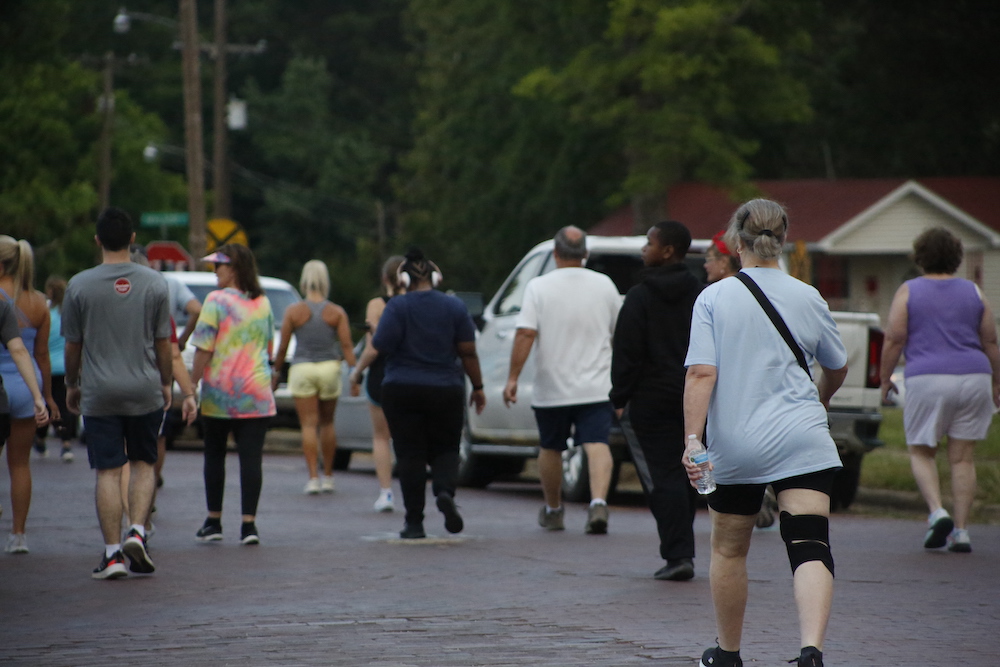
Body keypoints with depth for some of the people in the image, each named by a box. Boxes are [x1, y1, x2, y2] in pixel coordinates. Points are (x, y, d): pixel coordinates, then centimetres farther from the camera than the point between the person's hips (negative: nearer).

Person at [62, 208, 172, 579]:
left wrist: (72, 385, 15)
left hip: (99, 394, -1)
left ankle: (113, 554, -2)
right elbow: (163, 342, 4)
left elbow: (73, 344, 2)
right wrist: (166, 383, 17)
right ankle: (137, 531, -4)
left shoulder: (80, 285, -4)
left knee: (107, 471, 1)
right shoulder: (154, 283, -1)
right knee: (143, 463, 15)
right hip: (145, 391, 1)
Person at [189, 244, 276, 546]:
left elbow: (203, 350, -11)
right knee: (251, 457, -1)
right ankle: (249, 524, -7)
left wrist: (192, 385, -4)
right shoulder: (263, 303, 8)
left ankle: (214, 521, 14)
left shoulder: (216, 301, -8)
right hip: (256, 393, 3)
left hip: (219, 393, -3)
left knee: (214, 455, 10)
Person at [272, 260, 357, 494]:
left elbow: (282, 347, -1)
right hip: (330, 369, 2)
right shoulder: (337, 312, -1)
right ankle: (328, 477, 19)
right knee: (327, 423, 15)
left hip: (302, 369, -2)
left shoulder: (294, 311, -4)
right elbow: (347, 345, -6)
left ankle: (313, 477, -11)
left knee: (309, 425, -1)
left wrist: (276, 372, 11)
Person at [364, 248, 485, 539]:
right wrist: (477, 387, 10)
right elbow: (468, 352, 2)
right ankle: (445, 490, -17)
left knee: (410, 454, 4)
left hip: (402, 391, -2)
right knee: (445, 449, 13)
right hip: (446, 391, 2)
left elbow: (380, 347, -16)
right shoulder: (454, 307, 1)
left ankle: (414, 521, 2)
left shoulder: (398, 306, -7)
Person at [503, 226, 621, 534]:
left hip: (552, 387, -1)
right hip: (597, 387, 1)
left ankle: (553, 510, 30)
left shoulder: (539, 287, -5)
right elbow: (620, 333, 12)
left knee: (550, 449, 16)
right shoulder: (604, 285, 4)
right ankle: (598, 502, -30)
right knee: (597, 445, -8)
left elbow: (525, 334, -13)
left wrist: (512, 378, -10)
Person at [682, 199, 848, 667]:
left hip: (734, 444, 0)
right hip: (802, 441, 0)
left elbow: (701, 373, -11)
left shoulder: (713, 298, -1)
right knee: (811, 548, -8)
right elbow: (836, 368, 20)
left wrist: (693, 440, -12)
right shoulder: (808, 299, 5)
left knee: (729, 550, 17)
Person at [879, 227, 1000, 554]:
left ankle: (937, 512, -10)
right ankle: (961, 530, 4)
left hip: (927, 379, -2)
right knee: (962, 456, 8)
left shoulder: (908, 291, 1)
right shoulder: (973, 292, 9)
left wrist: (885, 379, 7)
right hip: (973, 378, 3)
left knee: (921, 452, 11)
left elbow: (894, 340, -4)